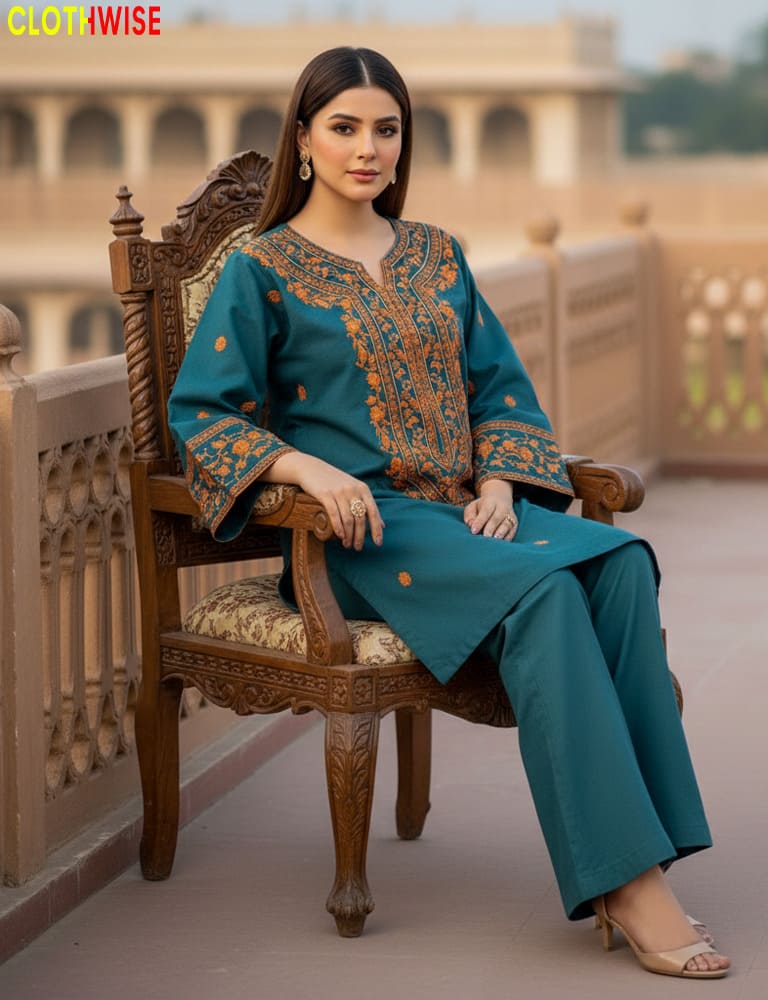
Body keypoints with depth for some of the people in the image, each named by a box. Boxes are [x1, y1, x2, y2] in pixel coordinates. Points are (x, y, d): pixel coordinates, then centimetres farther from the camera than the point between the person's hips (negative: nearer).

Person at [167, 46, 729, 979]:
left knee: (620, 561, -27)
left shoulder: (436, 256, 20)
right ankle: (623, 876, -34)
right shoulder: (262, 270, 4)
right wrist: (309, 467, -19)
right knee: (541, 584, -33)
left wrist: (498, 484, -2)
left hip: (467, 508, 5)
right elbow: (199, 415, -2)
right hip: (363, 527, -5)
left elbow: (501, 385, 19)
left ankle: (630, 870, -33)